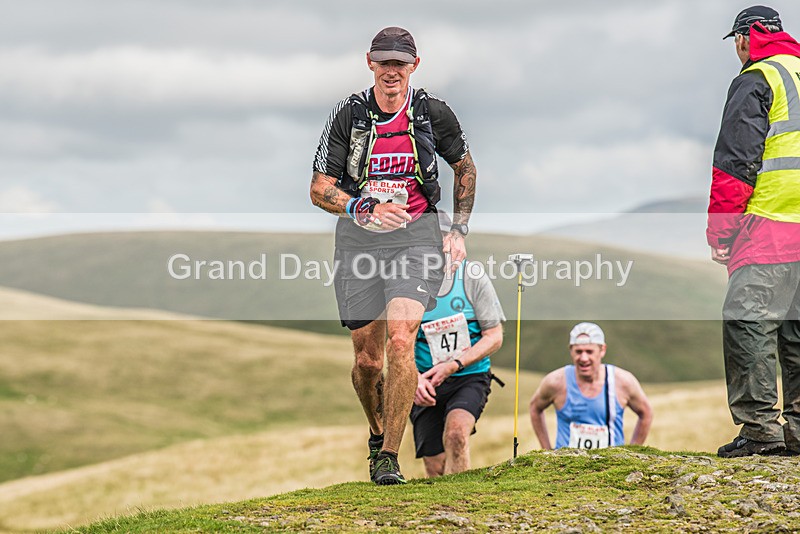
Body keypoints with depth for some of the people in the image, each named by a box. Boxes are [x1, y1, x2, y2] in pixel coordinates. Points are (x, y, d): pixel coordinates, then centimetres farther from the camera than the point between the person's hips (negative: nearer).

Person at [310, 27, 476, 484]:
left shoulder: (434, 114, -4)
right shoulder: (348, 116, -6)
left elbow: (465, 168, 14)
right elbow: (320, 190, -6)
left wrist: (459, 231, 7)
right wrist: (365, 208, -24)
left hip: (416, 236, -1)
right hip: (359, 239, 1)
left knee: (401, 339, -21)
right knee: (368, 358, 6)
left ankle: (390, 458, -16)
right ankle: (377, 434, 36)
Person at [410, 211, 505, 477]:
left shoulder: (472, 276, -5)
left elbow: (494, 337, -4)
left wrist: (453, 365, -18)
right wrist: (415, 379, -21)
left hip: (470, 377, -2)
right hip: (425, 385, 2)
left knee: (456, 433, -31)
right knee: (436, 470, -1)